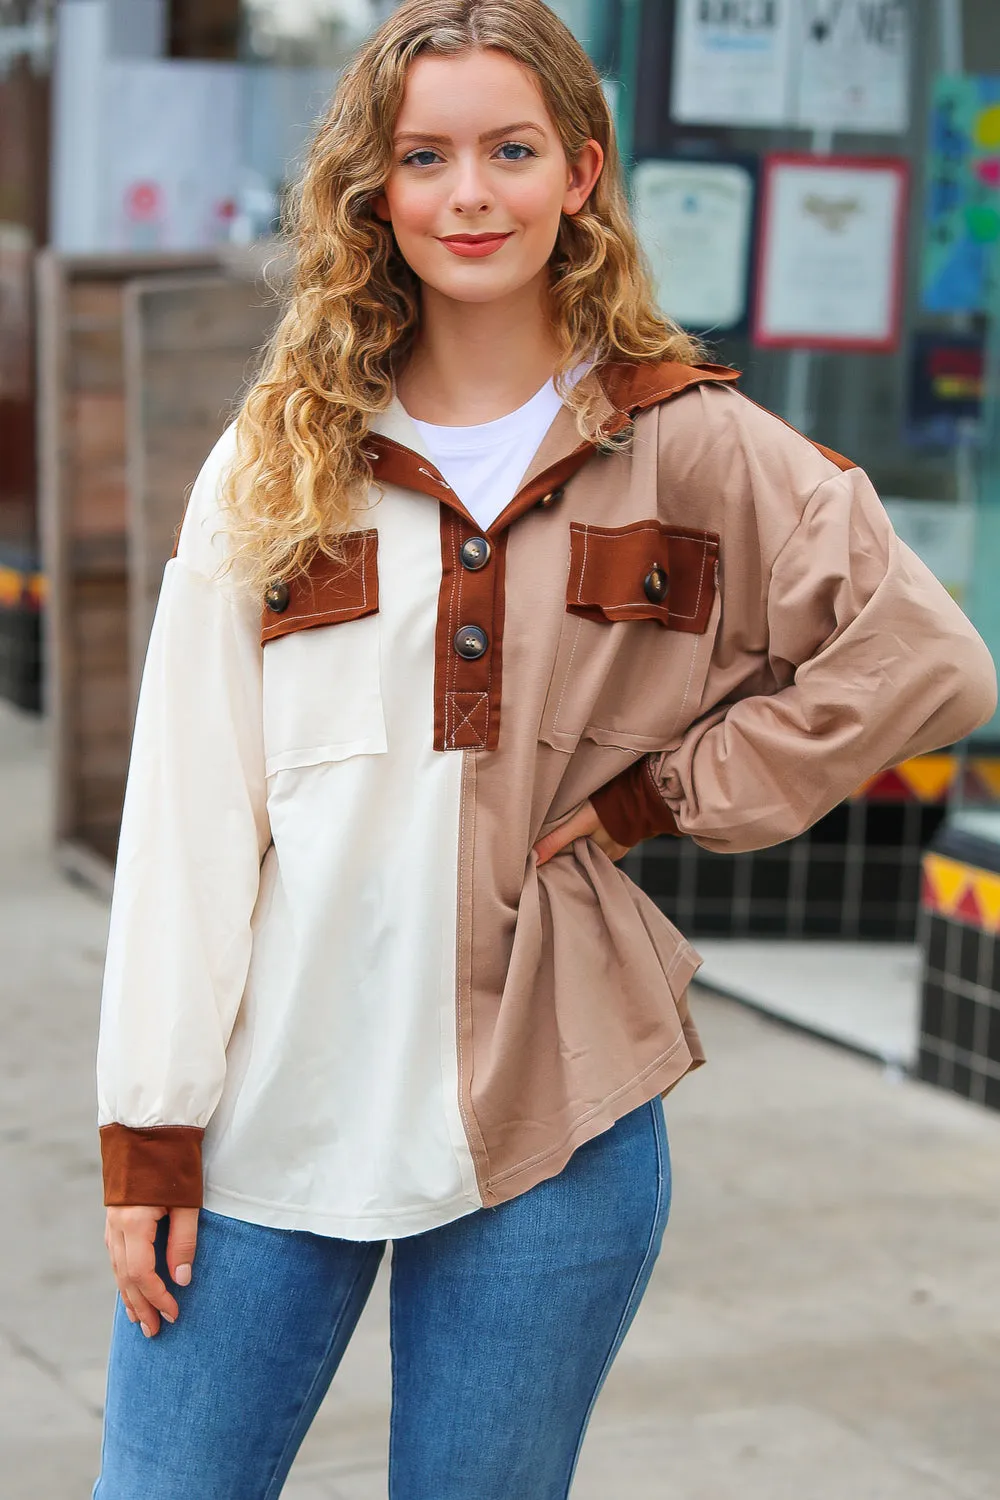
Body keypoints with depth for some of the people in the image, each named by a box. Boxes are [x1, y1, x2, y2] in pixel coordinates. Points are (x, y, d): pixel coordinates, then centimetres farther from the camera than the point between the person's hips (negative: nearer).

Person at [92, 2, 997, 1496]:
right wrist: (148, 1133, -2)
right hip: (271, 1125, 1)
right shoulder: (274, 463, 6)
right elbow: (185, 814, 2)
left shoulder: (690, 449, 3)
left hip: (549, 1122, -1)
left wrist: (662, 793, -3)